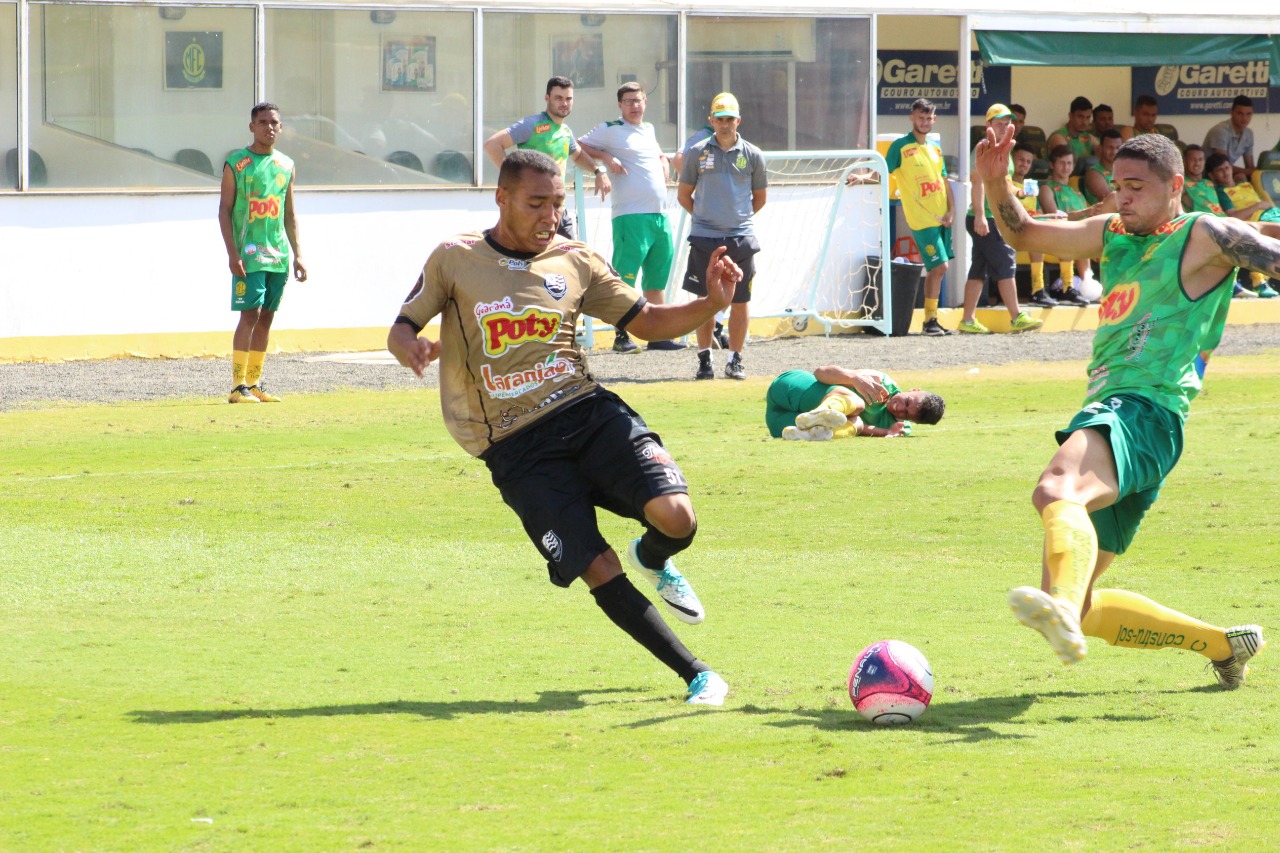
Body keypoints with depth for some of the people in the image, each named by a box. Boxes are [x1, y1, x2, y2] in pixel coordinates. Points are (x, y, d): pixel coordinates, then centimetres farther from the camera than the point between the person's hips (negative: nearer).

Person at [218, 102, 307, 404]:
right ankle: (238, 386, -12)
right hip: (248, 253, -6)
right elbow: (224, 210, -5)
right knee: (250, 313, -12)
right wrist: (232, 253, -14)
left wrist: (297, 254, 12)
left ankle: (254, 384, 12)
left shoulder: (286, 166, 13)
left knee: (266, 317, 6)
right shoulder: (236, 164, -2)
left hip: (278, 254, 6)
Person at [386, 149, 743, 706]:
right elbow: (401, 330, 8)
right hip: (516, 447, -2)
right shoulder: (455, 260, 4)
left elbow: (647, 322, 14)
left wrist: (711, 305, -4)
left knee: (676, 518, -22)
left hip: (587, 413, 2)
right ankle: (697, 676, -1)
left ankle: (653, 560, 16)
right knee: (599, 572, -15)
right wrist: (411, 346, -18)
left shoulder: (574, 261, 10)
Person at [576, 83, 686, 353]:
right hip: (631, 216, -7)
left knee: (657, 278, 12)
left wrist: (664, 177, 18)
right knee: (625, 278, -10)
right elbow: (578, 148, -1)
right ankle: (621, 336, -7)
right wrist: (605, 157, -13)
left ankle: (658, 335, 18)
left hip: (660, 216, 7)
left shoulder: (649, 129, 19)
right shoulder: (610, 130, 0)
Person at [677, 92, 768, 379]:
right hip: (704, 237, -1)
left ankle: (735, 359, 11)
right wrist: (703, 216, 8)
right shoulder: (698, 153, 3)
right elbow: (684, 194, 12)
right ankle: (704, 359, 9)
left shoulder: (752, 155, 5)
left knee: (741, 300, 2)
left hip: (742, 237, 1)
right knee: (705, 299, 1)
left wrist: (740, 216, 11)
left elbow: (759, 197, 16)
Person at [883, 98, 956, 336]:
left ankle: (931, 320, 14)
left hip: (941, 218, 6)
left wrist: (951, 211, 5)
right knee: (939, 267, -13)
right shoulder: (900, 146, -4)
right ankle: (930, 321, -6)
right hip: (922, 220, -6)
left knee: (935, 270, 8)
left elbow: (944, 181, 17)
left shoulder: (935, 148, 15)